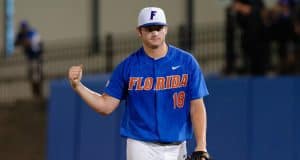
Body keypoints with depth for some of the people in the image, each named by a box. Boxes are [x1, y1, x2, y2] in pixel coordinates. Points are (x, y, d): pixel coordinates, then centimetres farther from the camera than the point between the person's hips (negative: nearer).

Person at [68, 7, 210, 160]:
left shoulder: (187, 61, 1)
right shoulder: (127, 66, 2)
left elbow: (197, 106, -1)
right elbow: (106, 106, 3)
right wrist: (77, 85, -10)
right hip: (141, 146, -1)